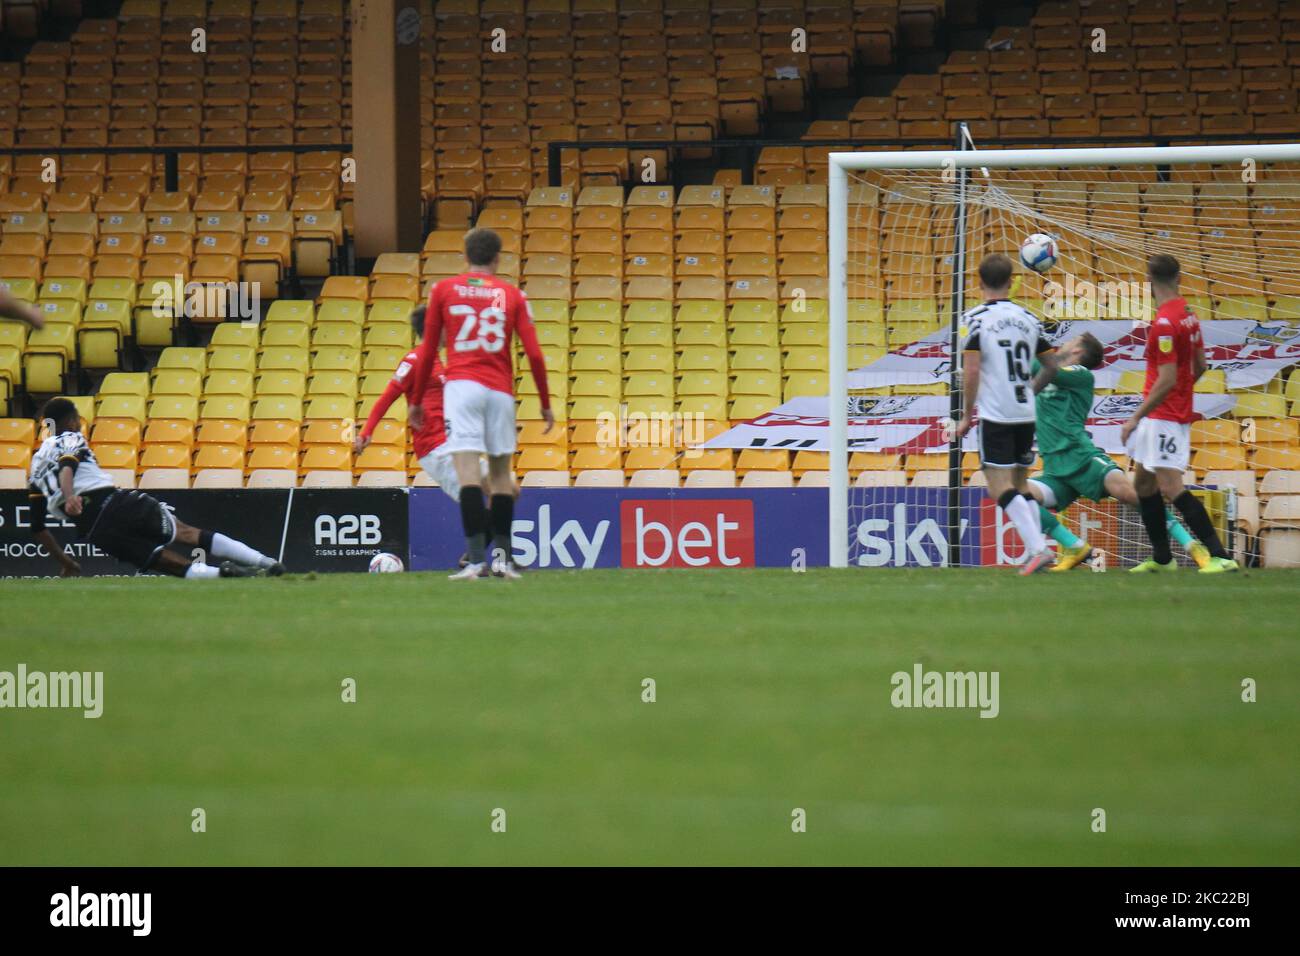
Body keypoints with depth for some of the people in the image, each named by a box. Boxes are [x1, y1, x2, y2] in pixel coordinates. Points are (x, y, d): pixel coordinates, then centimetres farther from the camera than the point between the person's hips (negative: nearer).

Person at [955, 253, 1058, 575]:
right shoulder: (1027, 318, 8)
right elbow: (1051, 367, 14)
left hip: (995, 416, -6)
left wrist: (966, 415, -6)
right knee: (1020, 485, 17)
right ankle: (1034, 552, 12)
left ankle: (1037, 547, -21)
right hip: (1026, 415, 6)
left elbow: (971, 371, -15)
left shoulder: (976, 319, -8)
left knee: (1001, 488, -7)